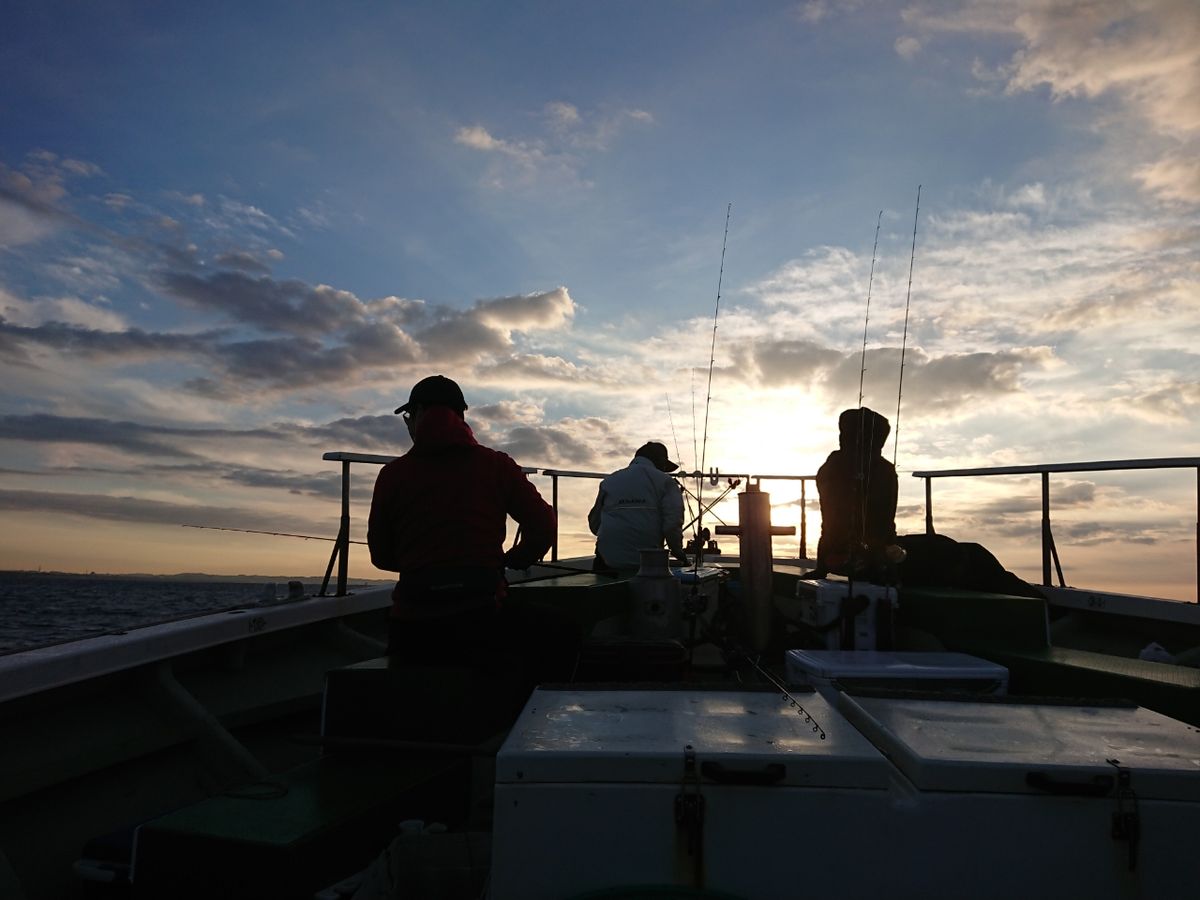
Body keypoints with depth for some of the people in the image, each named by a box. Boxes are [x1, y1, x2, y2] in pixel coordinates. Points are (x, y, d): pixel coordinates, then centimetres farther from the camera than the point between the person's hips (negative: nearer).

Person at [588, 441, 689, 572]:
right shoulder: (665, 482, 4)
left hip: (608, 561, 3)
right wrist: (679, 553, 9)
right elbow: (672, 523, -7)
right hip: (647, 561, -2)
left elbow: (594, 524, 20)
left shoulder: (609, 481, 15)